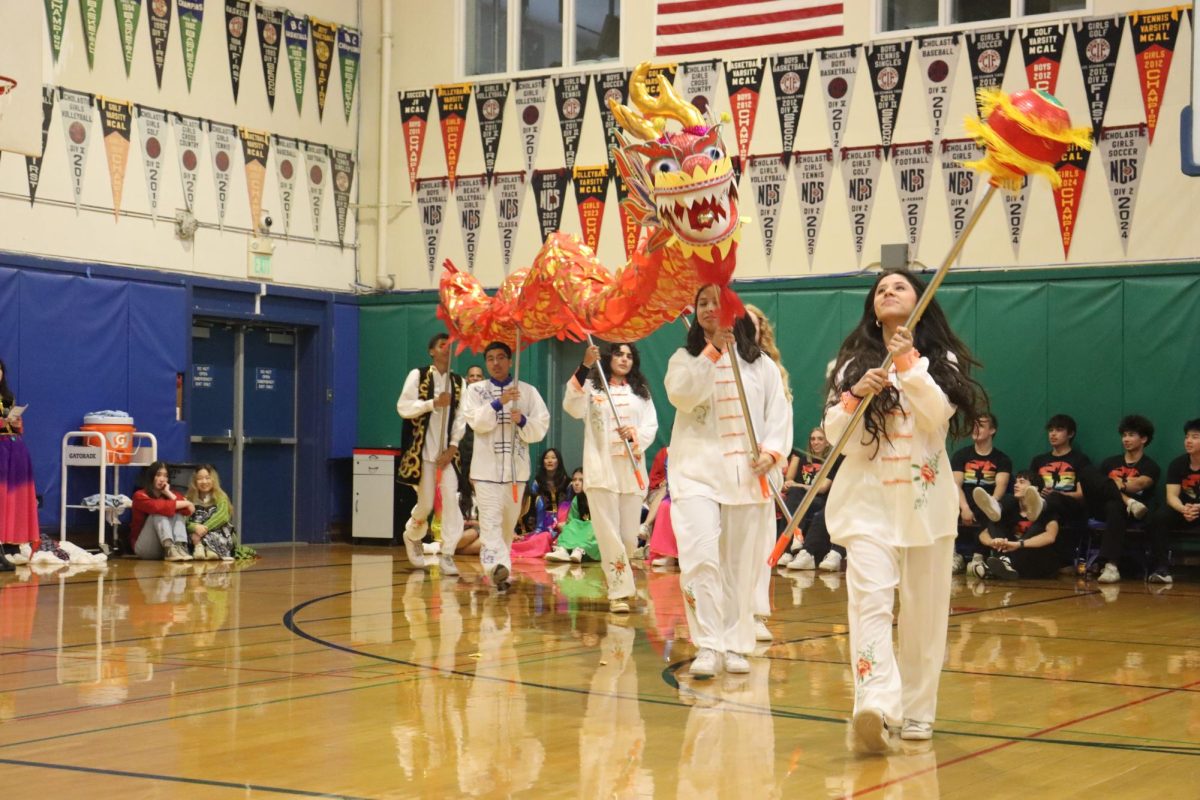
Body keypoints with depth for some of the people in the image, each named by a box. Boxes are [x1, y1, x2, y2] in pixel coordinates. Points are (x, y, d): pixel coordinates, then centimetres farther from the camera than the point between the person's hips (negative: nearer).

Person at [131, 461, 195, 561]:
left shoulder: (168, 494, 11)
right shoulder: (140, 495, -4)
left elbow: (188, 511, -7)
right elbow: (156, 506, -27)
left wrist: (169, 493, -10)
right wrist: (184, 503, -20)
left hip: (162, 548, 4)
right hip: (144, 547, -4)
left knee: (177, 511, -13)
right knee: (159, 512, -22)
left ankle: (180, 547, -39)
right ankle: (169, 549, -47)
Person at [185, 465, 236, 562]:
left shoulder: (221, 497, 7)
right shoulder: (190, 499, 11)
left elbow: (222, 516, -11)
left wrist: (205, 527, -26)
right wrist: (195, 527, -28)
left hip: (220, 533, -1)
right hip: (197, 536, 2)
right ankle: (199, 546, -57)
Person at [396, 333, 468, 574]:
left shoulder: (458, 382, 9)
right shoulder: (417, 375, 1)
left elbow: (460, 418, 5)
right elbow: (403, 407, -6)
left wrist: (452, 447, -6)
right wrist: (433, 403, -17)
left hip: (447, 451, 2)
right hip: (423, 451, -2)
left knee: (451, 499, -10)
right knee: (426, 503, 1)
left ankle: (447, 554, -6)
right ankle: (412, 536, 32)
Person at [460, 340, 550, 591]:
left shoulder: (528, 391, 8)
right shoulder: (475, 390, 7)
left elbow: (541, 428, 3)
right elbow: (477, 421, -10)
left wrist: (522, 421, -16)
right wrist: (499, 403, -21)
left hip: (516, 467, 2)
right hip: (487, 467, -2)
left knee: (509, 522, 11)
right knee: (491, 521, -16)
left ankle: (500, 569, 25)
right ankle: (498, 568, -30)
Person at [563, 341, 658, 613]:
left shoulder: (641, 391, 17)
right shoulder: (592, 386, 5)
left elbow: (652, 425, 10)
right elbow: (574, 408, -14)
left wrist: (636, 434, -14)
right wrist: (584, 368, -24)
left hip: (632, 469, 4)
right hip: (601, 469, -3)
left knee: (630, 536, 4)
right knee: (609, 533, -7)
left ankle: (615, 580, 26)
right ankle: (619, 592, -5)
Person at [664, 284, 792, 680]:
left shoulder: (761, 364, 11)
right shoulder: (685, 358, 9)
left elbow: (779, 411, 5)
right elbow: (682, 395, -11)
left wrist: (772, 451, -12)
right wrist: (714, 351, -17)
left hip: (747, 475, 1)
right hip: (697, 471, -1)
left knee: (741, 564, 4)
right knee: (700, 558, -16)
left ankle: (736, 645, 15)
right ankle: (708, 647, -13)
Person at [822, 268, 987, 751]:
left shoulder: (940, 359, 6)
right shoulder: (852, 362, 9)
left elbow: (938, 415, -11)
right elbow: (835, 434, 1)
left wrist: (908, 363, -19)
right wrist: (856, 394, -15)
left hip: (925, 498, 1)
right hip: (869, 498, 0)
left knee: (924, 611, 5)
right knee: (870, 600, -18)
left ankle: (917, 711, 16)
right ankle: (875, 706, -31)